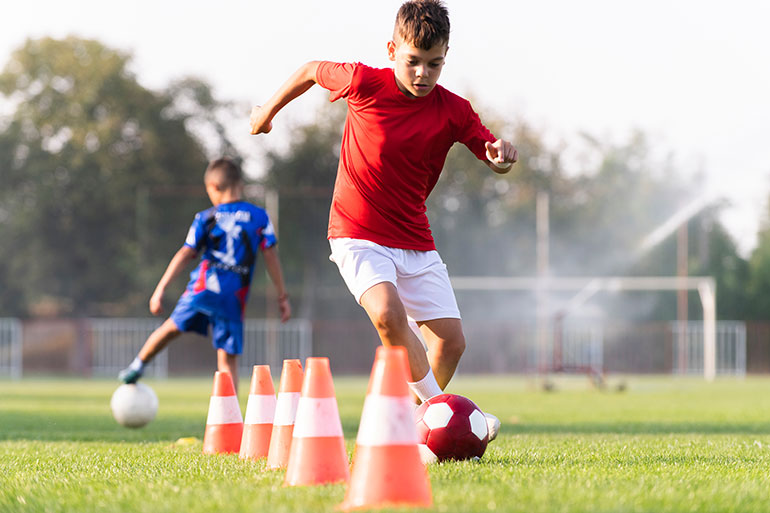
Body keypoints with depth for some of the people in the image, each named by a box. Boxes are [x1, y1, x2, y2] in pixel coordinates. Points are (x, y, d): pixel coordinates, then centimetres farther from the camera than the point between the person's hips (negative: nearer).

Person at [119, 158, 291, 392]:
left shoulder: (206, 218, 5)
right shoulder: (260, 217, 6)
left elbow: (185, 255, 2)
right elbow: (271, 256, 4)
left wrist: (161, 289, 3)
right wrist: (283, 296, 8)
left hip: (203, 286, 0)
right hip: (234, 297, 0)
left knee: (173, 326, 25)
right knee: (227, 359, 4)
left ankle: (138, 365, 38)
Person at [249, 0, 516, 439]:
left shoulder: (453, 111, -6)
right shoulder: (364, 83, -12)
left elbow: (493, 154, -3)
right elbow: (312, 71, 6)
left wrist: (503, 156, -28)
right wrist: (269, 110, 19)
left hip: (415, 241, 4)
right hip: (358, 234, -4)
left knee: (451, 341, -3)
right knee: (388, 313, -30)